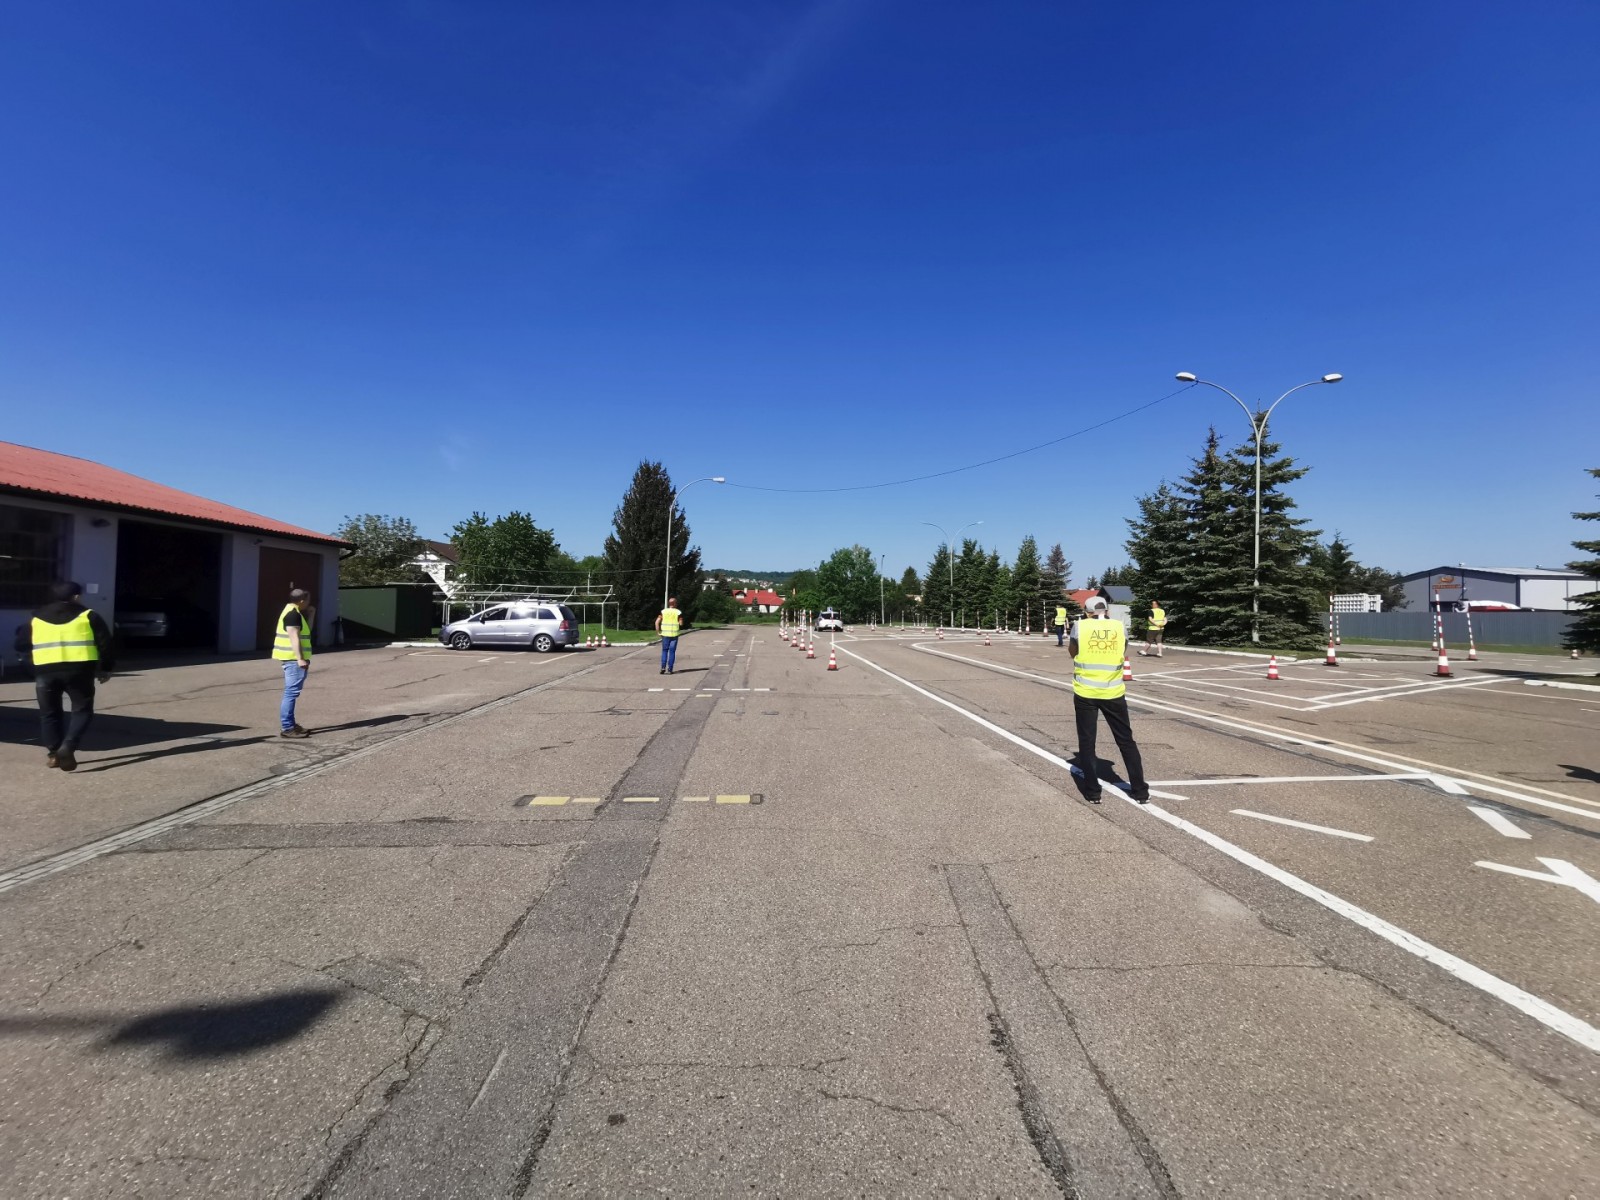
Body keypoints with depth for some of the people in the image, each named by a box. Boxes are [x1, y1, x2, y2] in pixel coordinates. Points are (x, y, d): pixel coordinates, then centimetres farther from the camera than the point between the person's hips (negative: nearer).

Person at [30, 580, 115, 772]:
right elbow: (105, 644, 4)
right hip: (79, 669, -3)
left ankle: (53, 753, 13)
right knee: (82, 710, 7)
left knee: (49, 713, 16)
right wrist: (106, 668, 14)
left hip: (45, 670, 3)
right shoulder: (88, 615, 7)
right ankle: (67, 746, -12)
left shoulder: (36, 618, 19)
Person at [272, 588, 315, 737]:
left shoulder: (294, 612, 16)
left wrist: (311, 614, 15)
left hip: (293, 658, 11)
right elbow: (294, 637, -22)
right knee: (291, 693, -10)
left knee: (291, 693, 15)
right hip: (294, 659, -11)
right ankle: (286, 728, -10)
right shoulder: (293, 613, -15)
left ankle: (290, 724, 22)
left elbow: (306, 631, 23)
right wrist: (300, 658, -26)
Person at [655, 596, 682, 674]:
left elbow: (657, 622, -6)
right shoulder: (678, 612, -3)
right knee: (672, 651, 5)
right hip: (674, 634, -1)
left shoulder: (663, 611, 2)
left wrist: (658, 632, 2)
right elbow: (681, 624, -8)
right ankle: (669, 669, 2)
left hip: (665, 634, 1)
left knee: (664, 650, 13)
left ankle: (663, 667, -1)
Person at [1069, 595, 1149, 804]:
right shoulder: (1120, 627, 0)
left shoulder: (1079, 626, -5)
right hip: (1113, 693, 2)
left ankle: (1094, 793, 9)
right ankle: (1140, 791, 17)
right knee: (1126, 741, 13)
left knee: (1087, 743, 8)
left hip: (1085, 693, -2)